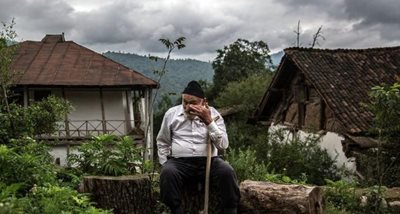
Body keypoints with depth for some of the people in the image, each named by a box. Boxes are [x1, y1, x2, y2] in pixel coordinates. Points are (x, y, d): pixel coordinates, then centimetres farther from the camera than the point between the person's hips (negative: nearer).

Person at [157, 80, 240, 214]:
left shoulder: (213, 114, 4)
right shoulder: (171, 114, 7)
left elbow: (223, 145, -7)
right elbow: (162, 143, 16)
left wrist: (209, 121, -14)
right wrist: (165, 164, 3)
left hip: (208, 161, 0)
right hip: (179, 161, 0)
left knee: (227, 172, -29)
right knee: (167, 173, -33)